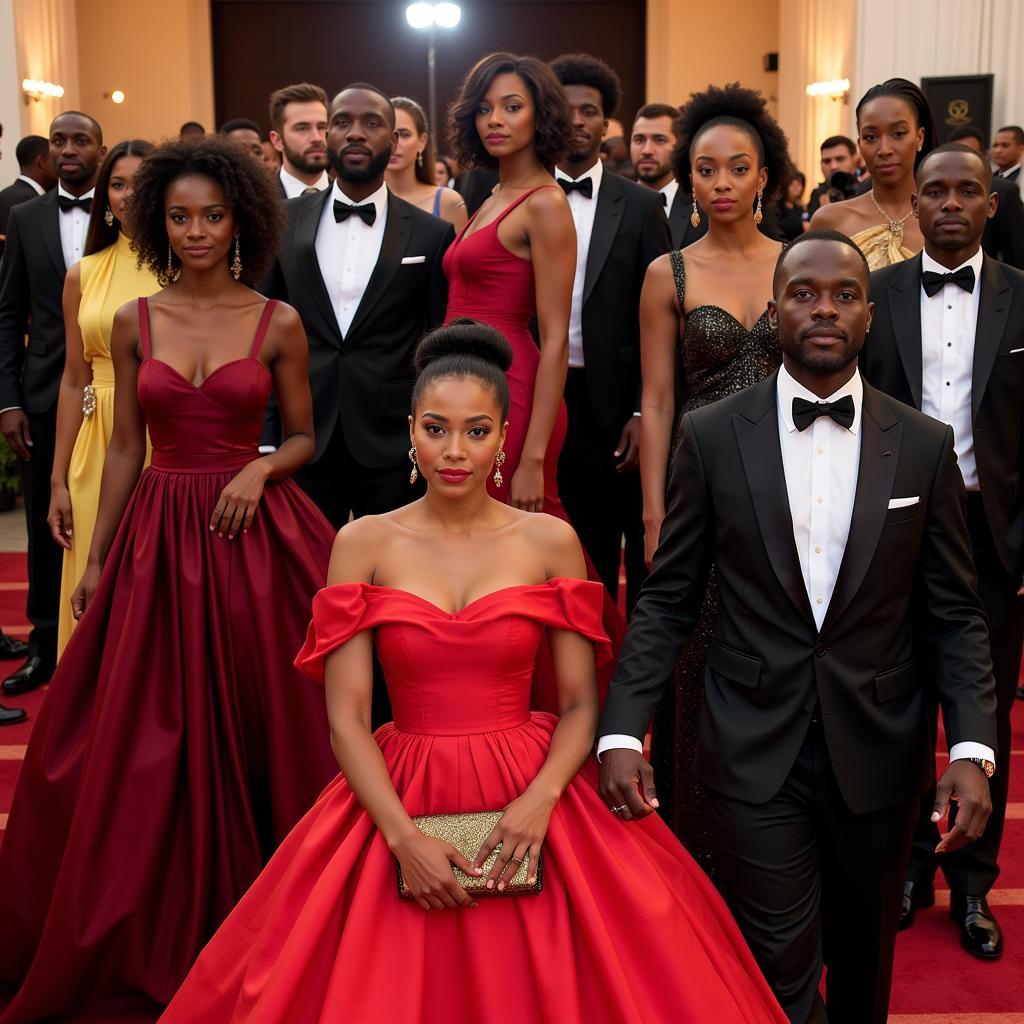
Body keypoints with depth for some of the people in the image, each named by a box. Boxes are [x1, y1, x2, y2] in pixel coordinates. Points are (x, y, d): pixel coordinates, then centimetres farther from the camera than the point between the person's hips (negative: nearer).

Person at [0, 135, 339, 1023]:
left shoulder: (278, 324, 1)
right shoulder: (134, 324, 5)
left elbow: (304, 437, 7)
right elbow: (124, 449, 8)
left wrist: (262, 468, -14)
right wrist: (97, 561, 7)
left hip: (254, 534, -1)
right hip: (158, 536, 2)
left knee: (258, 717, 4)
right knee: (150, 735, 6)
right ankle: (162, 928, 25)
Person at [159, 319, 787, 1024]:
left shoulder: (550, 541, -1)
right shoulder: (364, 543, -2)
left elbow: (581, 702, 0)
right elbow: (346, 716, -5)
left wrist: (541, 800, -16)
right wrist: (403, 836, -14)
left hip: (533, 797, 0)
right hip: (397, 799, 0)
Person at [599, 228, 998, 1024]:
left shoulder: (924, 446, 0)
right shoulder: (712, 436, -3)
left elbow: (954, 615, 2)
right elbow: (668, 600, -1)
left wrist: (973, 748, -10)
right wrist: (623, 730, -11)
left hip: (878, 756, 2)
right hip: (755, 751, -2)